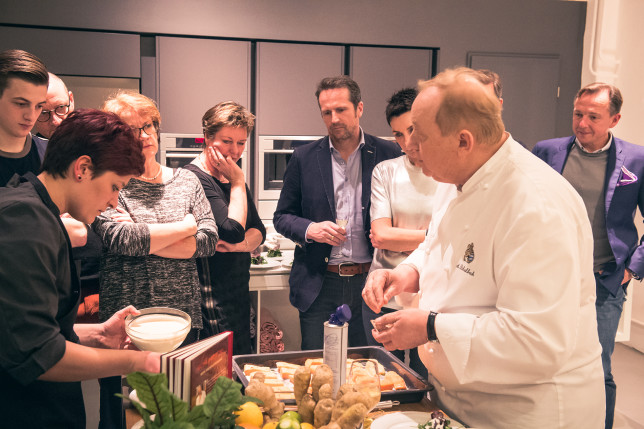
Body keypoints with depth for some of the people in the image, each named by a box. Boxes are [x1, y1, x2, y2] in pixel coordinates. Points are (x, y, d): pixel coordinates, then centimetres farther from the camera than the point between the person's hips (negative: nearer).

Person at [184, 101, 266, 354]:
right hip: (212, 296, -9)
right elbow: (234, 230, -23)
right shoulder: (195, 178, -16)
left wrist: (240, 244, -11)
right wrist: (238, 182, -13)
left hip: (238, 291, 9)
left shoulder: (231, 178, 13)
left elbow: (259, 231, 11)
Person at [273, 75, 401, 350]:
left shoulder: (388, 155, 1)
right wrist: (309, 229, -11)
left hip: (370, 284, 0)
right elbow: (282, 217, 8)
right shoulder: (304, 159, 4)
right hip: (319, 286, 1)